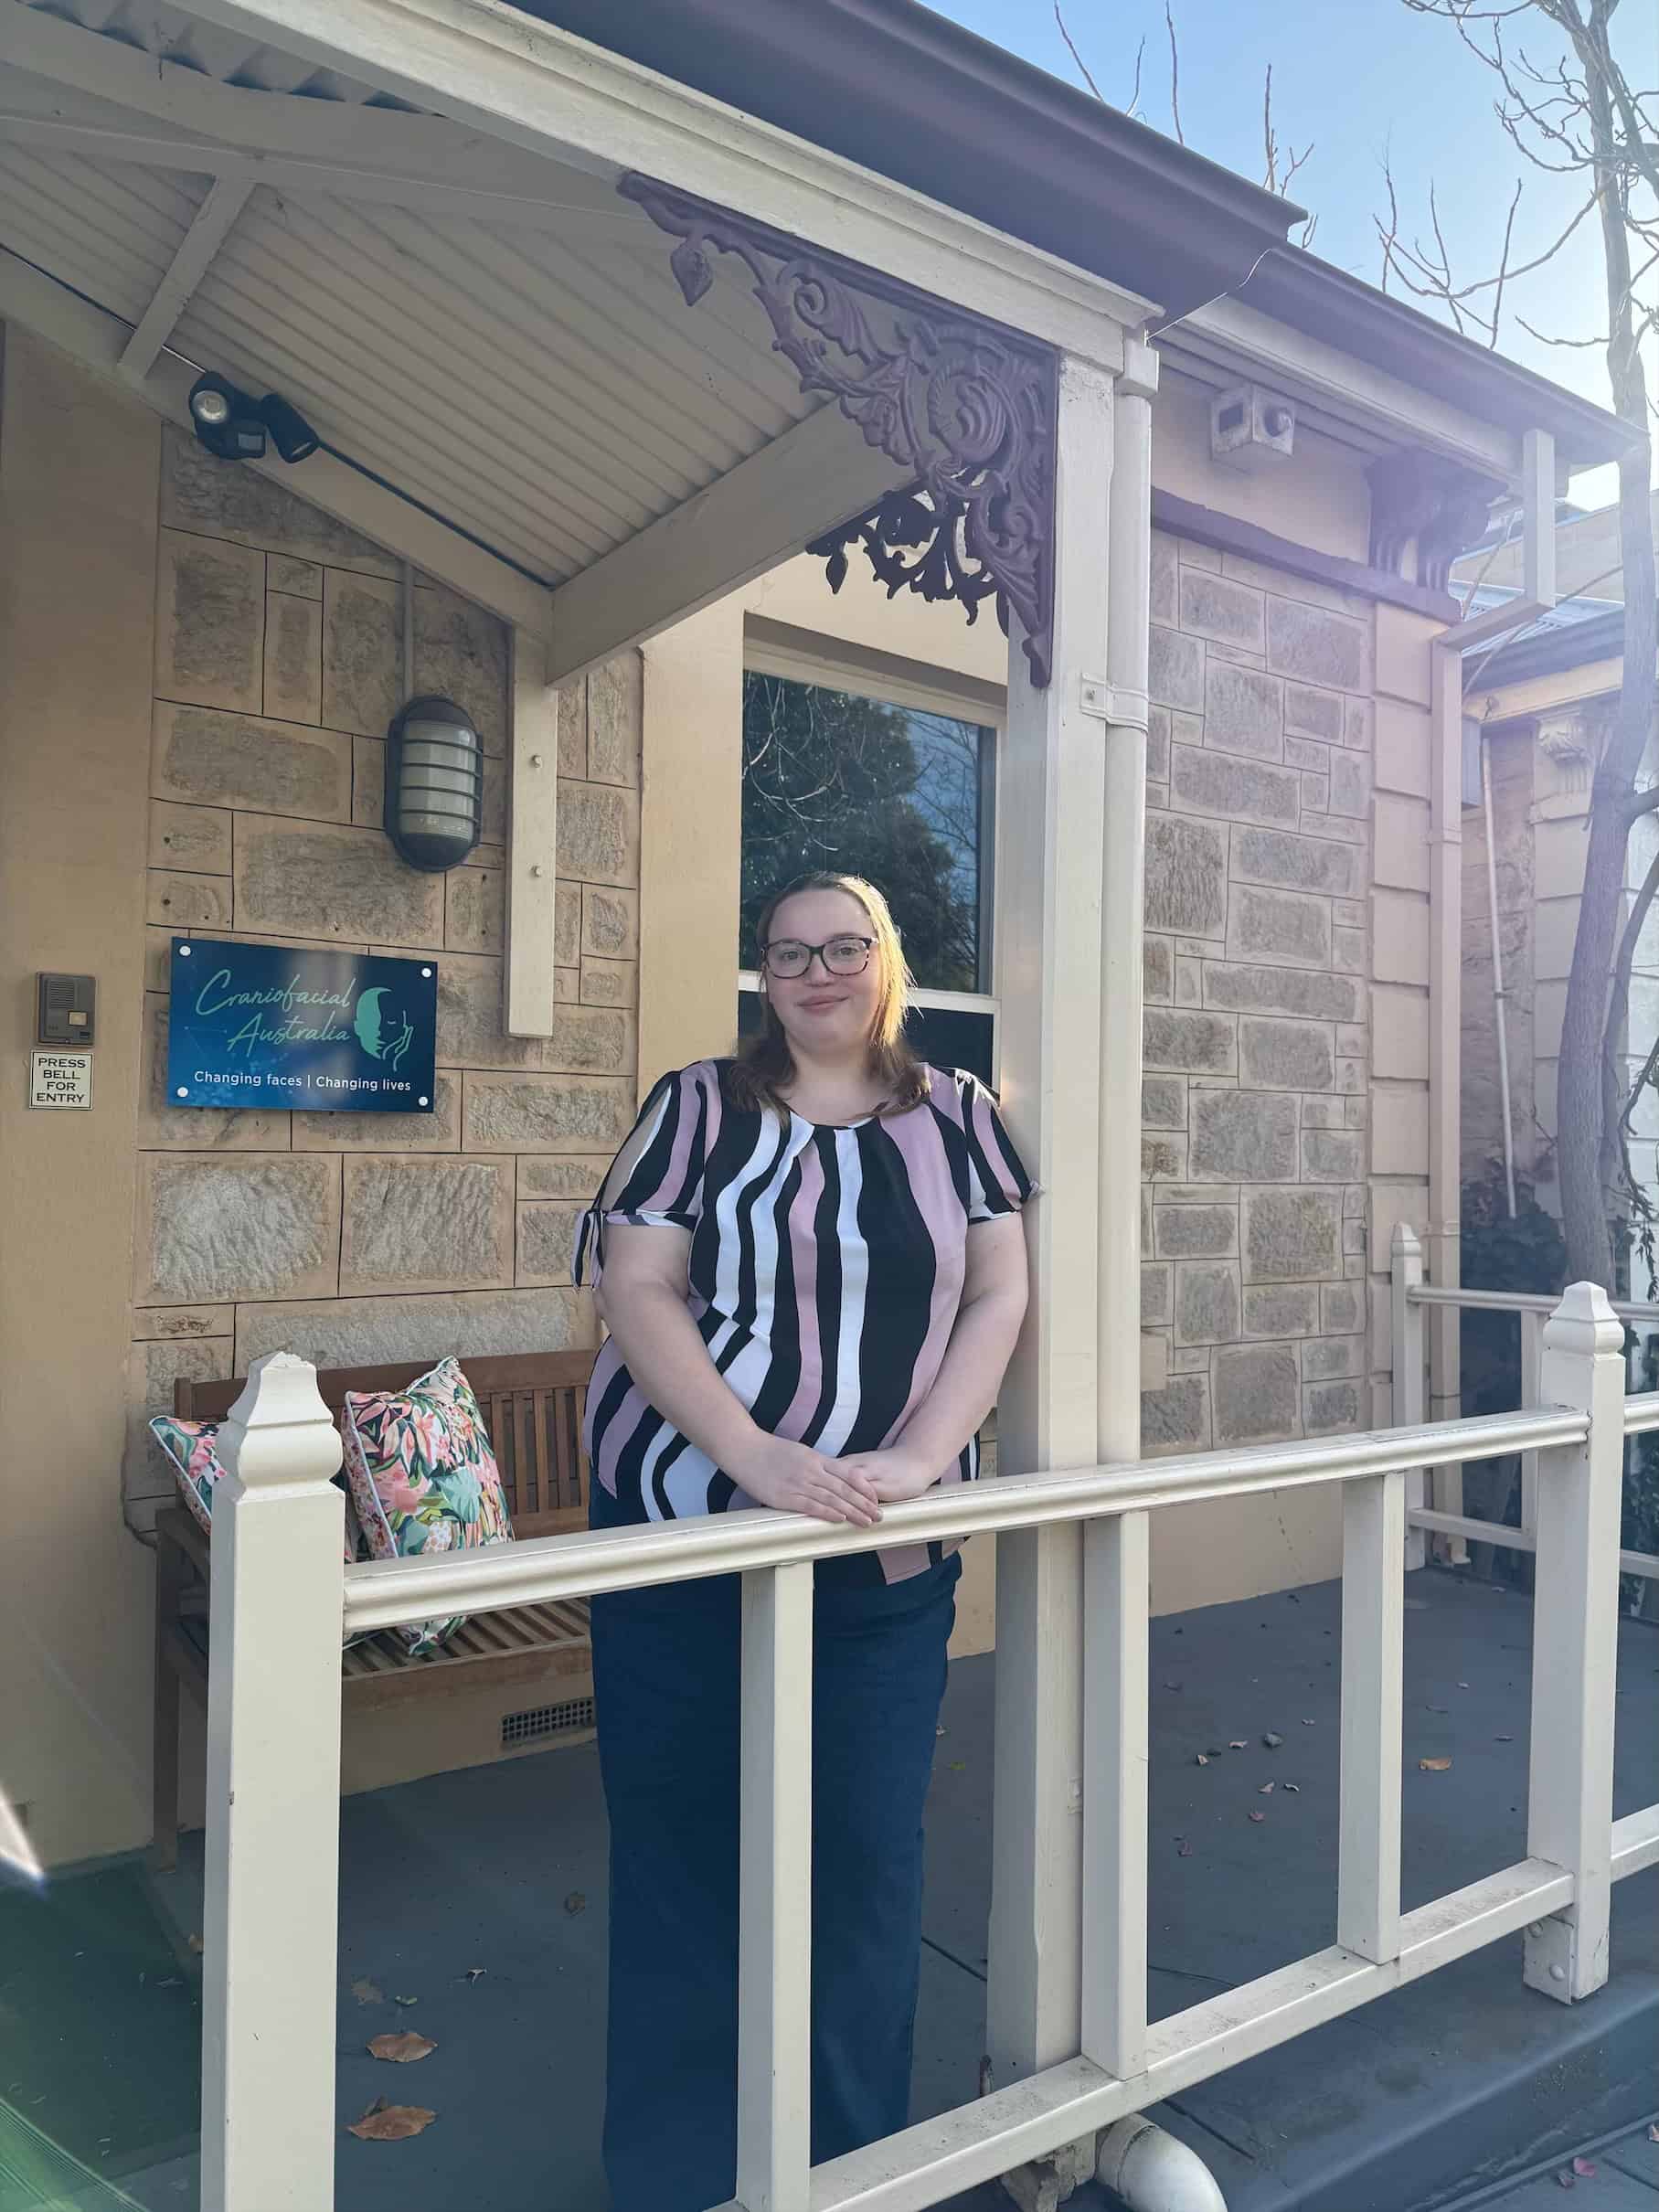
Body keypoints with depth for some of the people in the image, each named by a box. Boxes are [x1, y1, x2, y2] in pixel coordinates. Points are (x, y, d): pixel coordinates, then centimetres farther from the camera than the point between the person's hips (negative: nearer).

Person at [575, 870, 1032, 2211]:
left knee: (868, 1864, 9)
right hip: (683, 1537, -1)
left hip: (886, 1559, 2)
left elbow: (998, 1295, 1)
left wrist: (918, 1457, -13)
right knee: (682, 1857, 8)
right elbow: (636, 1290, -7)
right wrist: (758, 1457, -19)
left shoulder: (955, 1116, 8)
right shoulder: (700, 1106, 2)